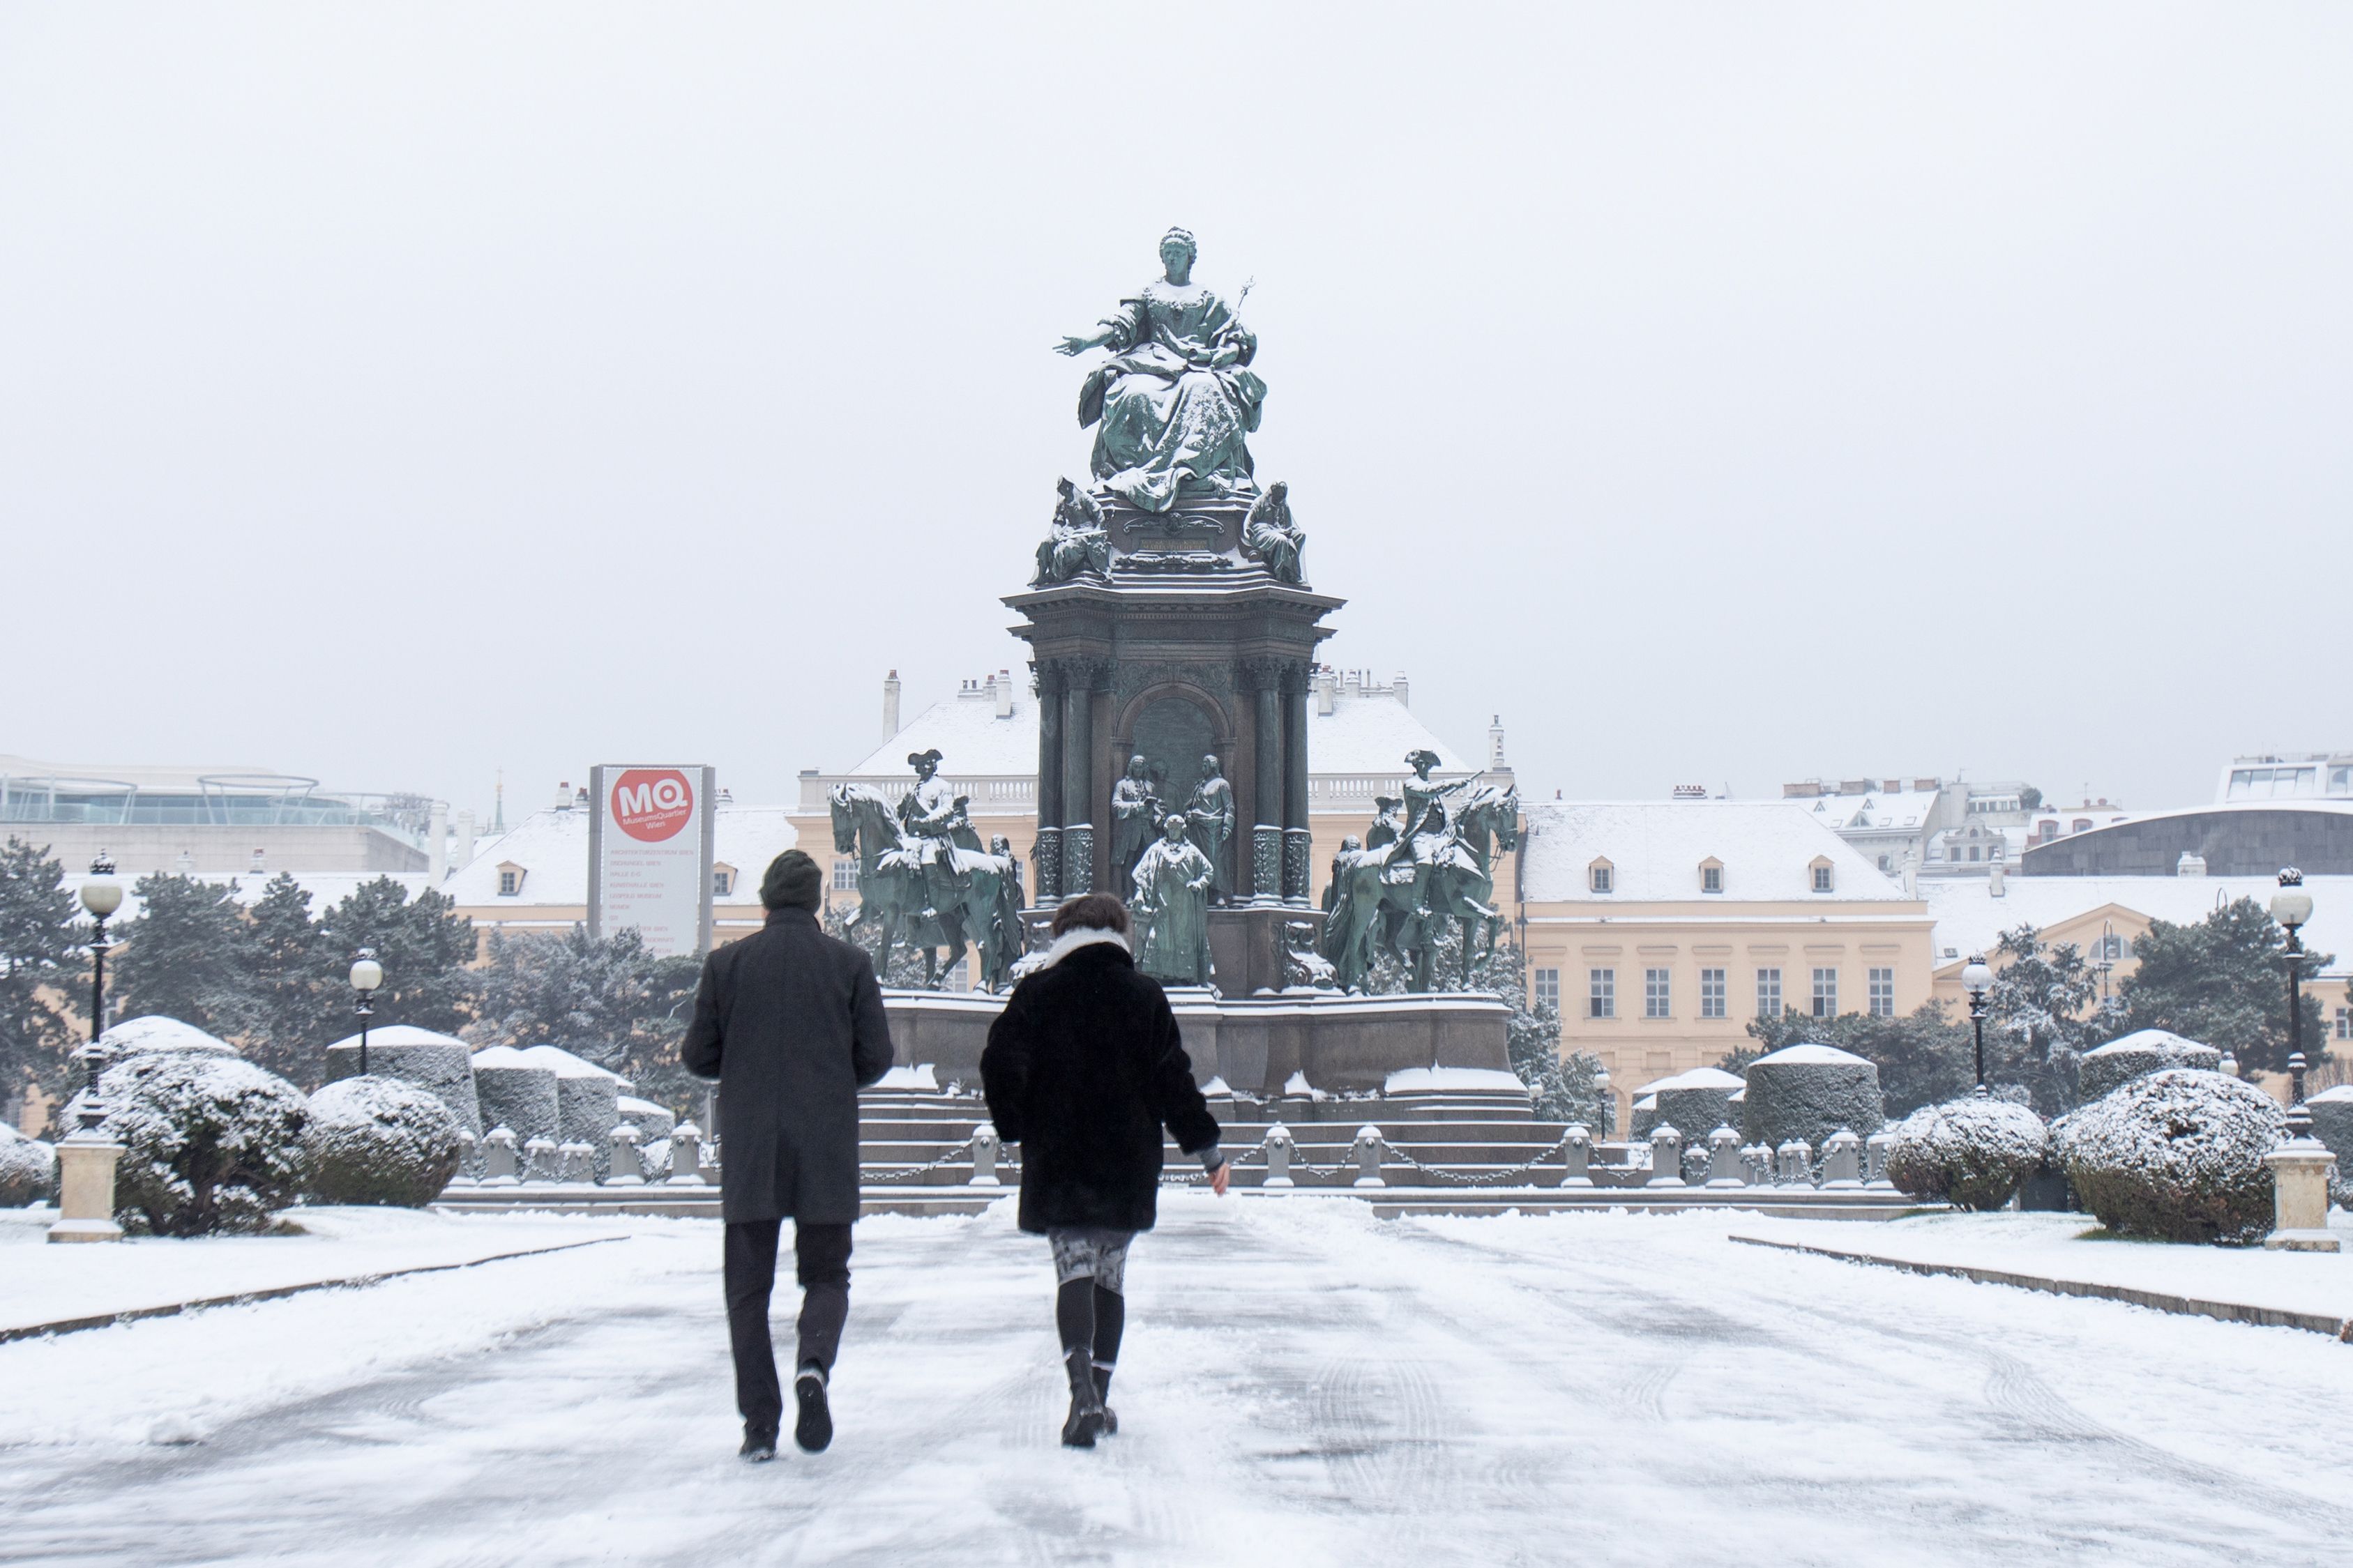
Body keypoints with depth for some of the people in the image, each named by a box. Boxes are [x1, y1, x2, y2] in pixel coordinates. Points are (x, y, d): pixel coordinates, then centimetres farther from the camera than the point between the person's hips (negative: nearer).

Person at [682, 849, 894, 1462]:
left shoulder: (727, 963, 0)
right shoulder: (850, 964, -1)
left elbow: (698, 1056, 2)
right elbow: (876, 1057, 0)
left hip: (749, 1151, 0)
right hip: (827, 1151, 0)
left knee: (748, 1286, 8)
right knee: (826, 1275, 11)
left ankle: (760, 1423, 1)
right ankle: (814, 1365, -19)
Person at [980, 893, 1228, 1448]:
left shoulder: (1037, 992, 2)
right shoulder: (1145, 995, 4)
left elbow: (1001, 1064, -6)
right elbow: (1173, 1078, 1)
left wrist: (1017, 1129, 7)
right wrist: (1207, 1148, 7)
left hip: (1056, 1162, -1)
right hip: (1127, 1163, 1)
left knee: (1074, 1270, -5)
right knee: (1110, 1274, 13)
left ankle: (1082, 1387, -27)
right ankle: (1098, 1397, 15)